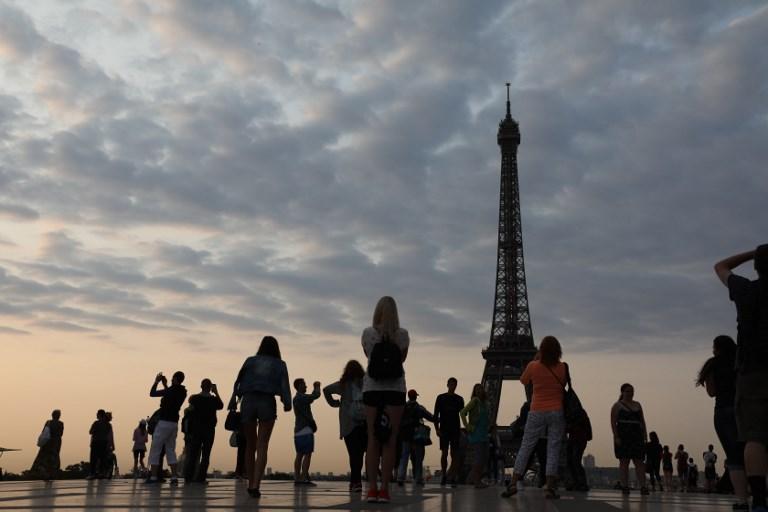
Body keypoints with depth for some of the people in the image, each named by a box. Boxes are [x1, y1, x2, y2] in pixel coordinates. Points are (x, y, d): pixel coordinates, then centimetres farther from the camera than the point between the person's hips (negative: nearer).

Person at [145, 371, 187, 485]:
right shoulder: (182, 392, 7)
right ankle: (174, 477, 3)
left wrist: (156, 381, 2)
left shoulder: (171, 390, -16)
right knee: (170, 450, 11)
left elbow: (152, 393, -10)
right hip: (174, 423, 7)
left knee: (155, 449, 1)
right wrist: (165, 385, 22)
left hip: (164, 422, -7)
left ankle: (153, 477, -1)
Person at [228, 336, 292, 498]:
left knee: (250, 445, 14)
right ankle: (255, 486, -16)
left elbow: (238, 380, 6)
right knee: (262, 446, -3)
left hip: (248, 401, 2)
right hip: (267, 402, -2)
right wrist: (287, 403, -4)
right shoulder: (280, 364, 12)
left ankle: (251, 484, 18)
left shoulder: (250, 360, 15)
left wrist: (234, 399, 3)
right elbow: (284, 385, -1)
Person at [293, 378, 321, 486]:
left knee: (299, 455, 9)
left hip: (298, 431, 10)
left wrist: (315, 388, 25)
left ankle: (297, 478, 8)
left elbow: (311, 398, 28)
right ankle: (304, 478, -14)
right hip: (305, 430, -10)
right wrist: (317, 387, 3)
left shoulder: (296, 398, 17)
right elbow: (316, 395, -16)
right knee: (307, 454, -10)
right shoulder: (301, 397, -13)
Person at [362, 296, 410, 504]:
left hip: (372, 389, 1)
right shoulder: (402, 335, -1)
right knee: (389, 440, 1)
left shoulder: (368, 333, -1)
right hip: (394, 389, -1)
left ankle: (372, 488, -1)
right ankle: (384, 489, -3)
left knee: (373, 439, 4)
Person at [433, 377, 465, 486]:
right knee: (444, 453, -1)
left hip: (455, 429, 1)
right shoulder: (441, 398, 5)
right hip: (444, 429, -1)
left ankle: (452, 477, -3)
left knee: (454, 454, -3)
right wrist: (437, 428, -6)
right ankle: (443, 476, 7)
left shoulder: (459, 399, 10)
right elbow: (435, 414, 2)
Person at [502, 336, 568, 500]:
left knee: (525, 447, 6)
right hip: (557, 412, 0)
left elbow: (523, 381, 10)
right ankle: (551, 488, -2)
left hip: (537, 412, 0)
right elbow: (564, 384, 8)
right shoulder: (562, 367, -5)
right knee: (553, 449, 3)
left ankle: (513, 484, 2)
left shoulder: (533, 366, -7)